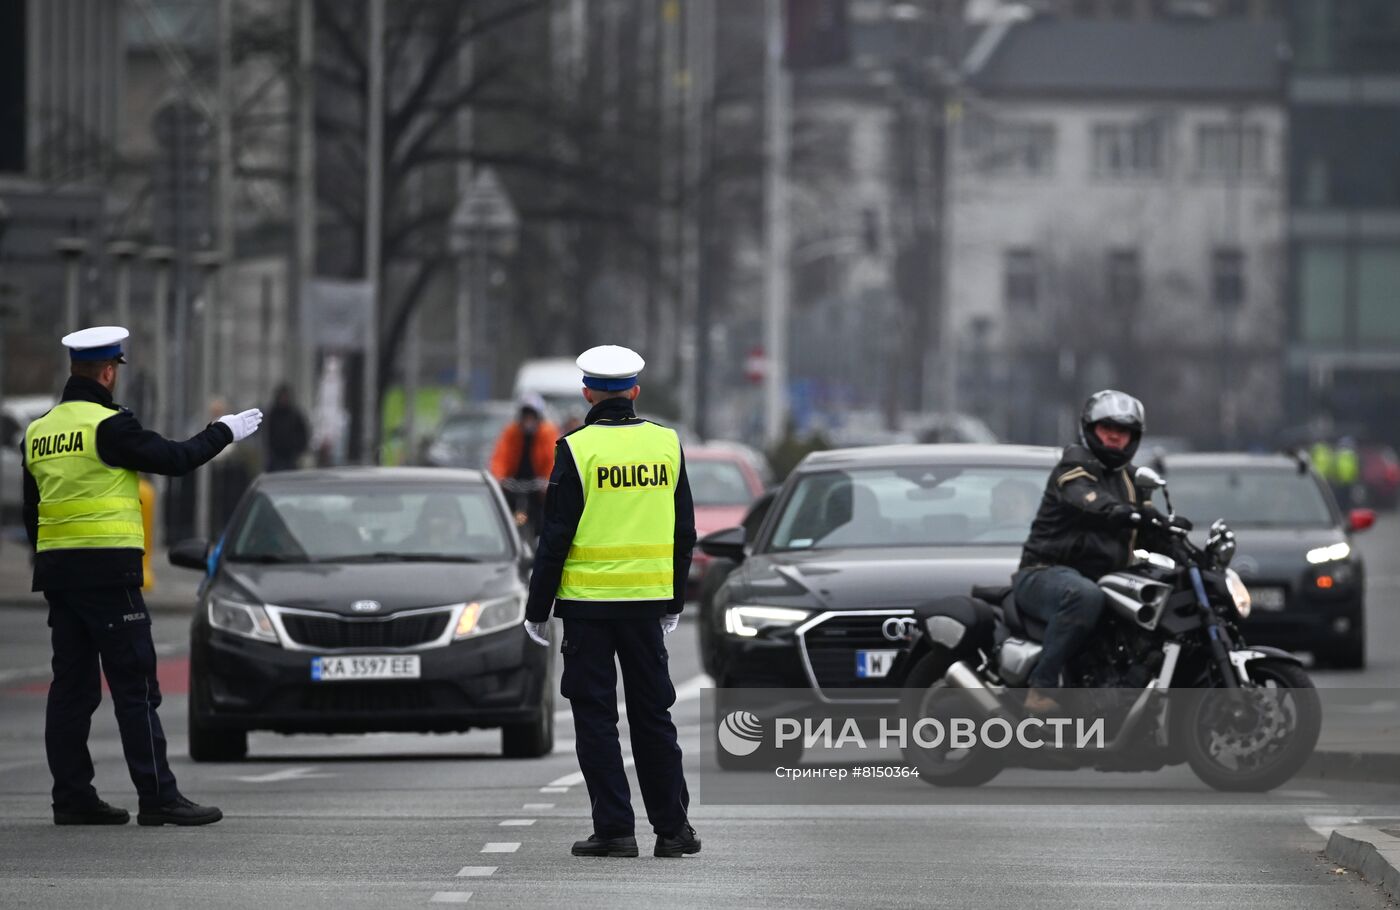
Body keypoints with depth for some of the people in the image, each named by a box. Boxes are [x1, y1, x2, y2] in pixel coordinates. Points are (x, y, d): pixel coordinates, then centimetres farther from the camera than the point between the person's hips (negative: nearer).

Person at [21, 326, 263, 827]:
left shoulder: (38, 433, 12)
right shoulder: (108, 425, -11)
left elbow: (31, 512, 17)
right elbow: (174, 458, -8)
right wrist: (224, 432, 7)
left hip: (57, 571, 8)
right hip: (108, 571, -8)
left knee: (72, 687, 9)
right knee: (135, 688, -5)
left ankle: (72, 797, 9)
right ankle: (158, 798, -5)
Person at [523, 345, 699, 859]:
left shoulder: (577, 449, -10)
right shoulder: (667, 444, 3)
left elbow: (556, 536, -9)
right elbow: (684, 532, 9)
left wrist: (536, 609, -1)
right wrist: (674, 603, 20)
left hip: (588, 601, -4)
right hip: (648, 600, 4)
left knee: (595, 716, 2)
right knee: (653, 714, 11)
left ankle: (614, 829, -1)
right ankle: (672, 830, 13)